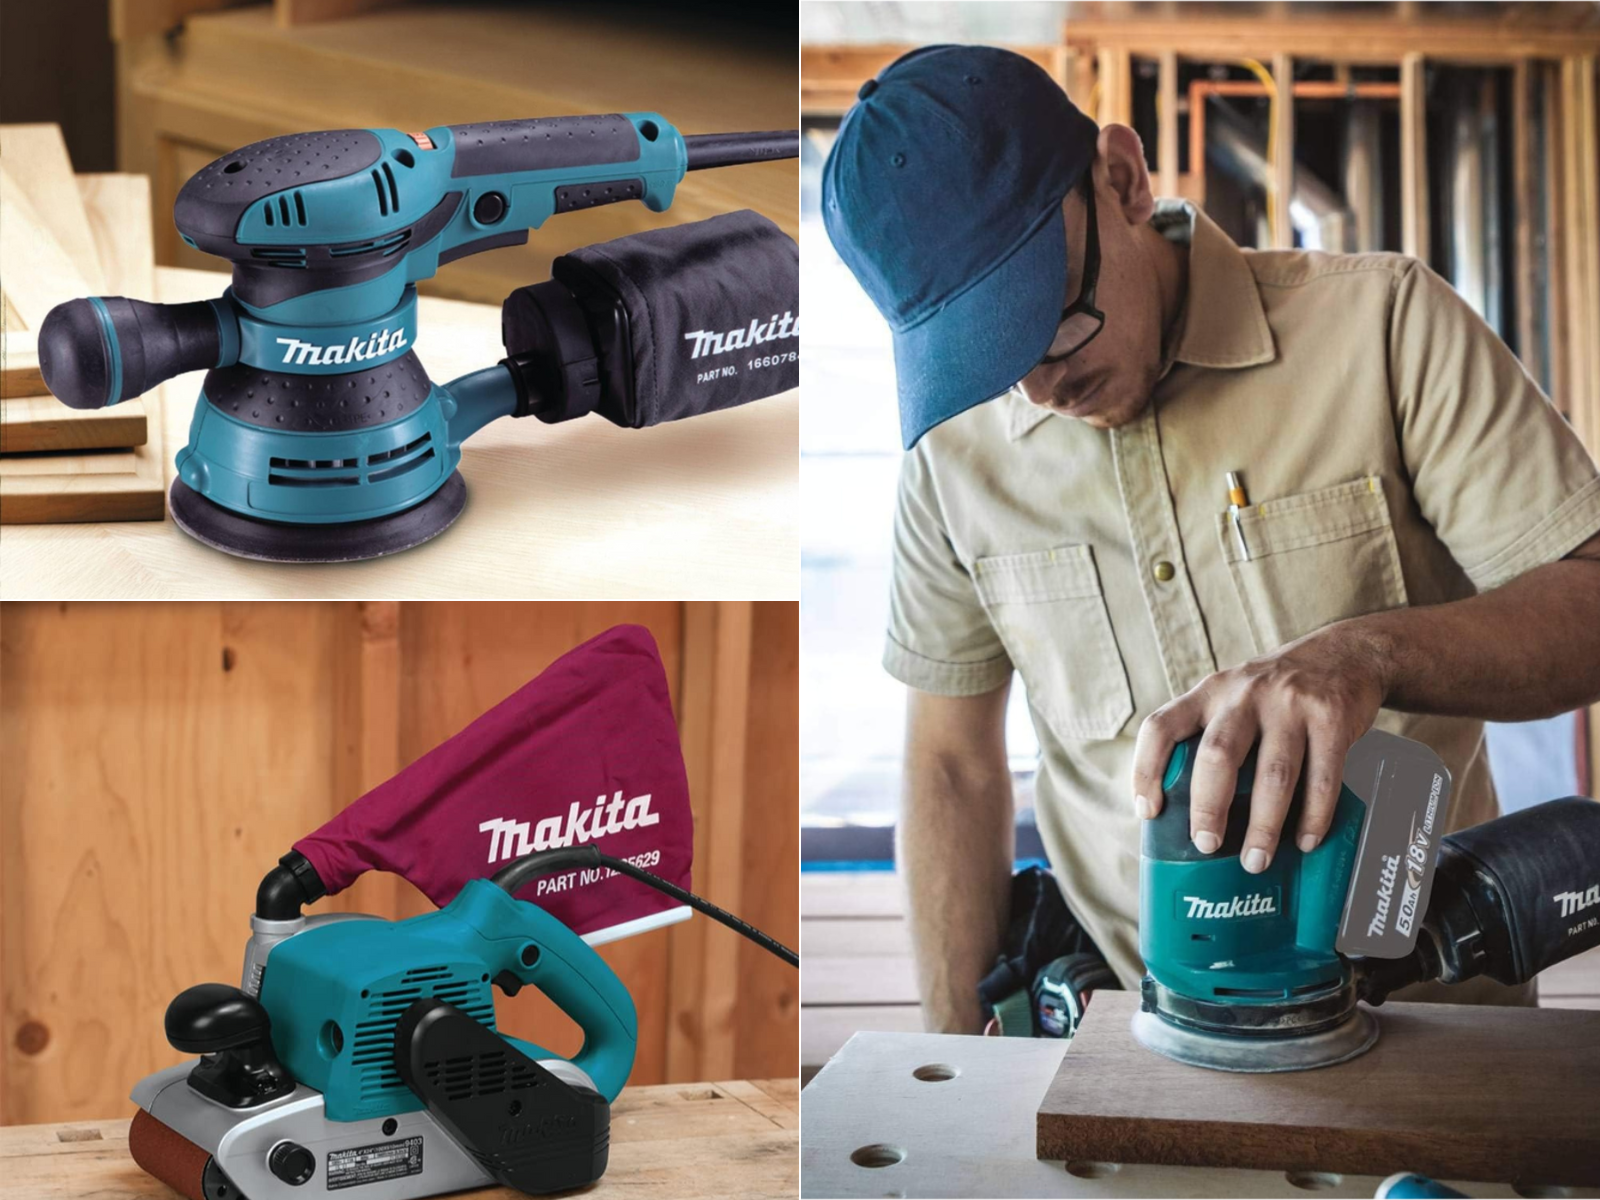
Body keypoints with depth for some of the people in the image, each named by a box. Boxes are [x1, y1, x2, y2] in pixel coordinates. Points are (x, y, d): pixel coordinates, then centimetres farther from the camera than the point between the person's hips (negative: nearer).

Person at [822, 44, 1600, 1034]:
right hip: (1139, 1030, 2)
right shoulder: (954, 448, 0)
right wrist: (963, 1063, 5)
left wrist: (1366, 653, -31)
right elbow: (954, 761, 8)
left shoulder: (1383, 324, -8)